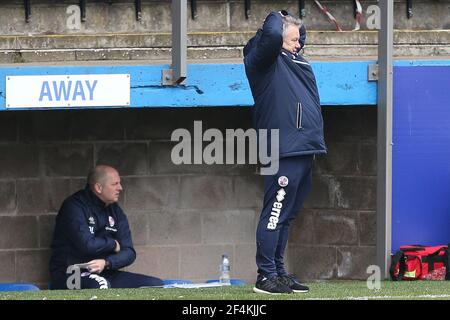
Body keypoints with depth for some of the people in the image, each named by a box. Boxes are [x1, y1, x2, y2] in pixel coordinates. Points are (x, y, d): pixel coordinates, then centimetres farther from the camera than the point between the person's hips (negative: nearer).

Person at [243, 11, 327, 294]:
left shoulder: (294, 60, 21)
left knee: (286, 217, 13)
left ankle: (279, 272, 19)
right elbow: (271, 35, -25)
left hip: (304, 151, 9)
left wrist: (287, 19, 18)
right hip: (284, 152, -9)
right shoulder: (263, 59, -6)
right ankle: (266, 276, -9)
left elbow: (301, 35, 38)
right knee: (276, 214, -9)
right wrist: (277, 17, -4)